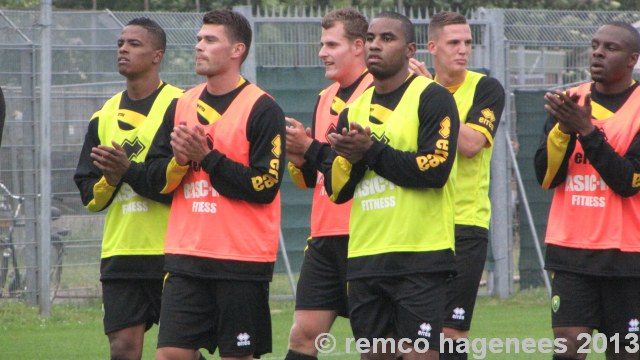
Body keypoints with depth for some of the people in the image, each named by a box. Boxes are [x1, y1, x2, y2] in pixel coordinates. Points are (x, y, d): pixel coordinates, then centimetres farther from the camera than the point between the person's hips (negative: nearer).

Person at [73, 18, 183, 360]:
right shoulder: (105, 116, 14)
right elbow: (88, 195, 15)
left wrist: (131, 171, -19)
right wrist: (109, 179, -7)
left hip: (170, 252, -5)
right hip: (119, 253, 5)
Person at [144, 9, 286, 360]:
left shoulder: (262, 108, -6)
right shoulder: (182, 105, 13)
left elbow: (264, 186, -13)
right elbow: (155, 179, 12)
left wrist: (207, 157, -15)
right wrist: (179, 161, -8)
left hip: (243, 259, -5)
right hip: (186, 254, 5)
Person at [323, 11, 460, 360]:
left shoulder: (431, 97, -3)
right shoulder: (354, 110, 17)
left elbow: (435, 168, -16)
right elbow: (335, 189, 14)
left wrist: (372, 151, -13)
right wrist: (353, 157, -7)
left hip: (420, 255, -6)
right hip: (365, 257, 6)